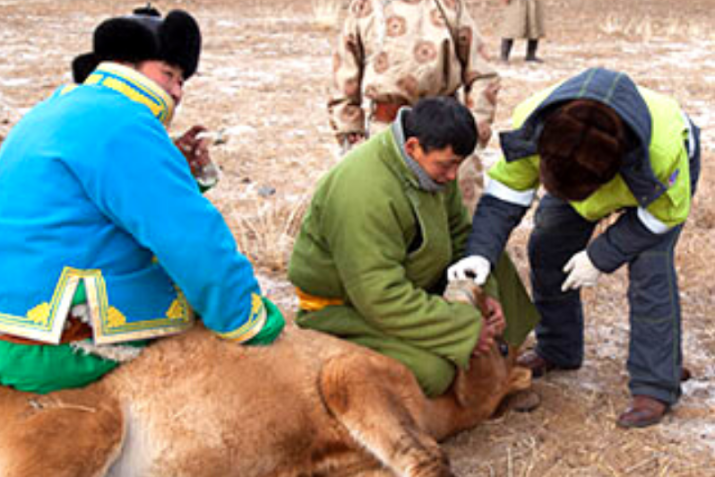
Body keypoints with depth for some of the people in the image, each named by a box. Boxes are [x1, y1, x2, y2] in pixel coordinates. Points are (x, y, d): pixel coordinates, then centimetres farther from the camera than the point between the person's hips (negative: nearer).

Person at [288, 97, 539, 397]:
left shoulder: (432, 162, -5)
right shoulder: (365, 195, -35)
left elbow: (460, 234, 9)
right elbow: (382, 298, -36)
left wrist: (484, 292, -8)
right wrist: (465, 332, -30)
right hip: (344, 304, -9)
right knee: (431, 371, -29)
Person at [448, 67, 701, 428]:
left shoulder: (664, 150, -45)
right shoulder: (529, 125, -38)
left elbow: (662, 213, -25)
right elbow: (504, 195, -25)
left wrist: (600, 257, -25)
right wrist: (481, 252, -38)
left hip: (668, 180, -4)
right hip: (581, 167, 4)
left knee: (650, 269, -21)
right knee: (547, 248, -3)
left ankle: (656, 387, -10)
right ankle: (558, 350, 18)